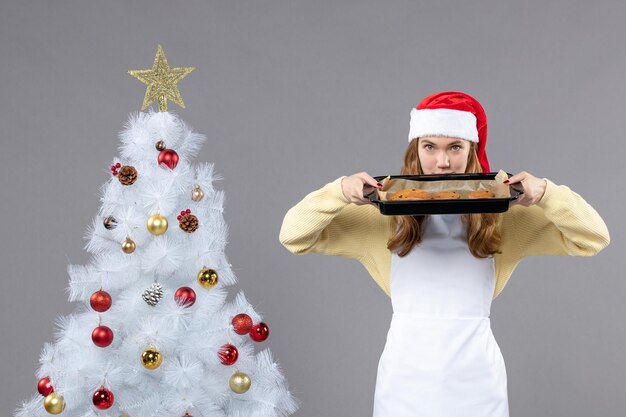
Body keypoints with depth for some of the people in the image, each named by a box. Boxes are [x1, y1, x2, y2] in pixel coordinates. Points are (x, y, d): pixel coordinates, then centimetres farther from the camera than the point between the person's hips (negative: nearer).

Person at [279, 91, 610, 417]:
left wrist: (545, 194, -17)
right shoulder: (383, 214, -1)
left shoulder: (503, 215, 0)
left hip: (476, 382, 0)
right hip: (405, 379, 0)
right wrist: (340, 192, -18)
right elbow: (293, 237, -2)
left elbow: (593, 238, -1)